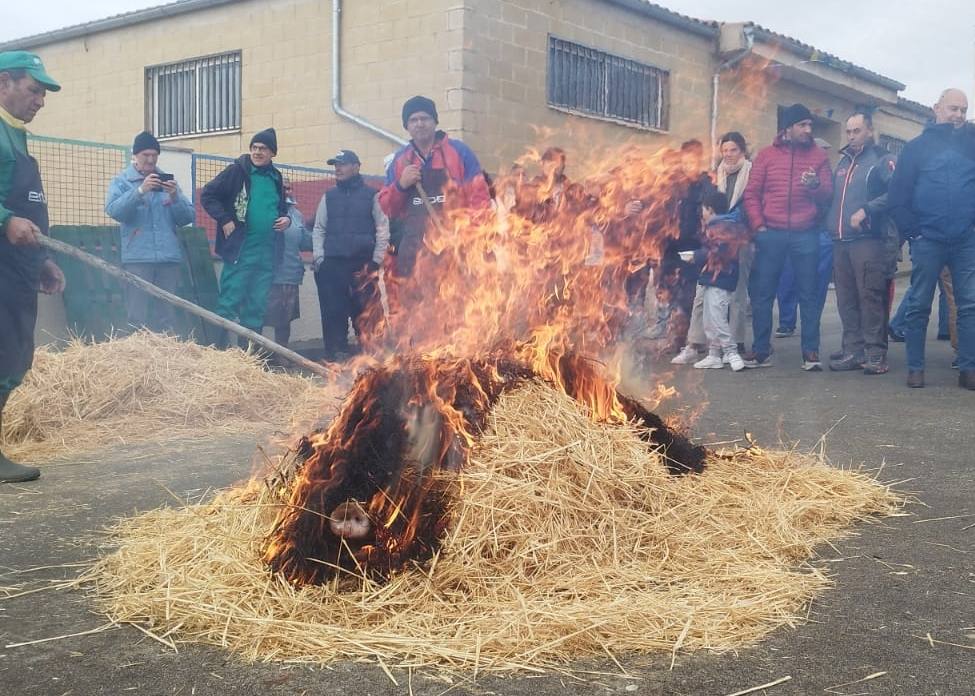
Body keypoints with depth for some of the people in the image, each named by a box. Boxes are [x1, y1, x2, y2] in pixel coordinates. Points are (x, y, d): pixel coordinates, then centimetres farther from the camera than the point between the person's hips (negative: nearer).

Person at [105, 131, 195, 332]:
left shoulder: (167, 180, 16)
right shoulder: (122, 181, 7)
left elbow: (188, 217, 8)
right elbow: (113, 210, -12)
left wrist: (175, 197, -10)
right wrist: (140, 191, -22)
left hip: (169, 256, 3)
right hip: (137, 257, -3)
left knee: (167, 315, 6)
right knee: (137, 315, -7)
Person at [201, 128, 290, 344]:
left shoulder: (276, 178, 15)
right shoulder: (237, 171, -2)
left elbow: (281, 207, 28)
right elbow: (207, 195, -3)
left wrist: (286, 218, 6)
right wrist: (224, 220, -12)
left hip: (267, 253, 6)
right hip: (240, 251, -6)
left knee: (257, 306, 10)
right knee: (230, 301, -6)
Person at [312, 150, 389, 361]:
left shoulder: (371, 195, 6)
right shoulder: (329, 197, 16)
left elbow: (383, 228, 3)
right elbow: (319, 229, 16)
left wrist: (377, 260, -4)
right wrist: (319, 257, 4)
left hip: (363, 264, -3)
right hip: (332, 264, 3)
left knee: (365, 311, -5)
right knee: (333, 312, -1)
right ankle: (336, 353, 4)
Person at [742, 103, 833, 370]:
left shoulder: (818, 155, 8)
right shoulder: (767, 155, 7)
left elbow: (827, 196, 4)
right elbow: (751, 193, 6)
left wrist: (815, 185, -16)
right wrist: (758, 225, -4)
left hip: (806, 235, 0)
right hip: (771, 235, 0)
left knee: (808, 295, 2)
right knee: (762, 294, 2)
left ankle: (811, 352, 7)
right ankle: (761, 351, 11)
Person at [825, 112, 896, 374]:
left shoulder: (882, 159, 0)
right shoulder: (843, 162, 22)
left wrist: (866, 210, -18)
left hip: (869, 239, -7)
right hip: (840, 241, 7)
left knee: (871, 297, -10)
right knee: (846, 299, 7)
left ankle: (876, 354, -7)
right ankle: (853, 351, 12)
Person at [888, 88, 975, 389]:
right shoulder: (917, 147, 5)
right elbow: (897, 197, 1)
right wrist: (913, 232, -5)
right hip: (928, 241, -2)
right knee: (919, 306, 2)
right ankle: (915, 368, 9)